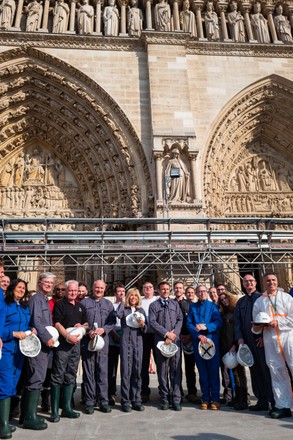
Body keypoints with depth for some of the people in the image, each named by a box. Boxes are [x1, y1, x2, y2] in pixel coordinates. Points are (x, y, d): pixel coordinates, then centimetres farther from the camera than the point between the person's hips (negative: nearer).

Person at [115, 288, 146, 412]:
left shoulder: (141, 310, 13)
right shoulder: (124, 309, 3)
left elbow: (145, 329, 13)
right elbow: (118, 314, -21)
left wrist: (143, 325, -10)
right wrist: (123, 301, -7)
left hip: (138, 342, 3)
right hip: (126, 342, -3)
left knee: (137, 371, 8)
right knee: (126, 371, -2)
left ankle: (136, 400, 19)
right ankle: (125, 401, 8)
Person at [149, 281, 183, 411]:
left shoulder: (175, 304, 15)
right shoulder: (154, 305, 7)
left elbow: (180, 319, 8)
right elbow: (152, 322, -2)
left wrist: (174, 333, -7)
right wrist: (166, 333, -9)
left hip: (175, 340, 2)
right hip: (160, 340, -1)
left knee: (176, 370, 0)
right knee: (162, 370, 3)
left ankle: (176, 399, 7)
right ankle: (164, 399, 13)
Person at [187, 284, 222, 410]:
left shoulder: (213, 306, 5)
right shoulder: (192, 307, 10)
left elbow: (218, 322, -5)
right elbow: (189, 324, 3)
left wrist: (205, 327, -19)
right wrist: (199, 335, -12)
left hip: (212, 340, -1)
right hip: (198, 342, 2)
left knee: (213, 370, 0)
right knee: (202, 371, 6)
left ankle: (215, 399, 9)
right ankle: (205, 399, 15)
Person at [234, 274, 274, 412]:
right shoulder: (241, 301, 16)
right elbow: (237, 321, 12)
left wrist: (264, 336, -12)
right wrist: (239, 337, 0)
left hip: (262, 340, -4)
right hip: (248, 341, 4)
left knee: (267, 369, -3)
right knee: (255, 371, 7)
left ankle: (274, 401, 6)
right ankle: (262, 401, 15)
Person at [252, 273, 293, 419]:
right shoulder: (259, 301, 13)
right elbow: (256, 322, 15)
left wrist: (278, 322, -13)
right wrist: (257, 327, -6)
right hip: (270, 339, 2)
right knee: (276, 371, 6)